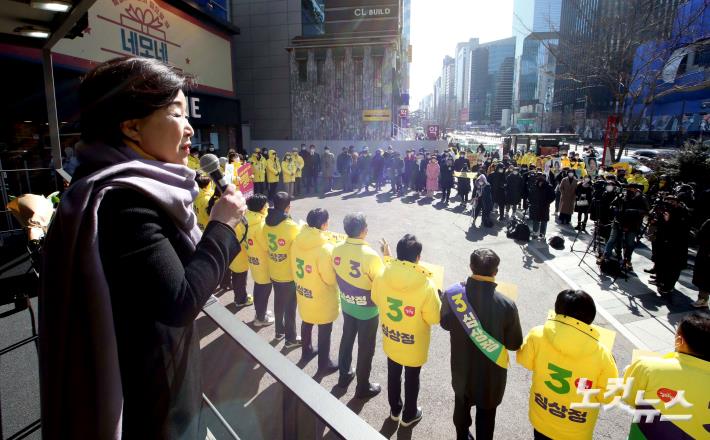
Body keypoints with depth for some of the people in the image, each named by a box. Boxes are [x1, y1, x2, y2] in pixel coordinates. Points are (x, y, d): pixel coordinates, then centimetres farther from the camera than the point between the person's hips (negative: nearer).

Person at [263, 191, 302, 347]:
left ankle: (279, 331, 41)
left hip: (274, 273, 6)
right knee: (290, 306, 10)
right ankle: (290, 338, 24)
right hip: (289, 274, -6)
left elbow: (265, 244, 5)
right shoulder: (291, 226, -26)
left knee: (278, 302, 23)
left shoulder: (267, 223, -6)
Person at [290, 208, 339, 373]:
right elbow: (330, 278, -24)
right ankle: (324, 364, 30)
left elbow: (294, 268, 3)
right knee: (324, 331, 14)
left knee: (306, 323, 28)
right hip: (322, 298, -6)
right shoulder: (325, 249, -31)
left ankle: (306, 351, 49)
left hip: (303, 294, 6)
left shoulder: (297, 241, -10)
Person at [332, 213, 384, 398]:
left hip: (347, 305, 6)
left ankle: (344, 376, 45)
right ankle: (363, 387, 32)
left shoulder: (337, 250, -12)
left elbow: (336, 277, 2)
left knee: (346, 340, 26)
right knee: (366, 349, 14)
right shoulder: (370, 255, -31)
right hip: (367, 310, -5)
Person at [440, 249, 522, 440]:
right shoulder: (507, 305, -29)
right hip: (491, 371, -3)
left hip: (461, 367, 3)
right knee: (486, 413, 23)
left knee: (462, 405, 29)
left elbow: (445, 323, -3)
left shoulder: (452, 294, -22)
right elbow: (514, 344, -13)